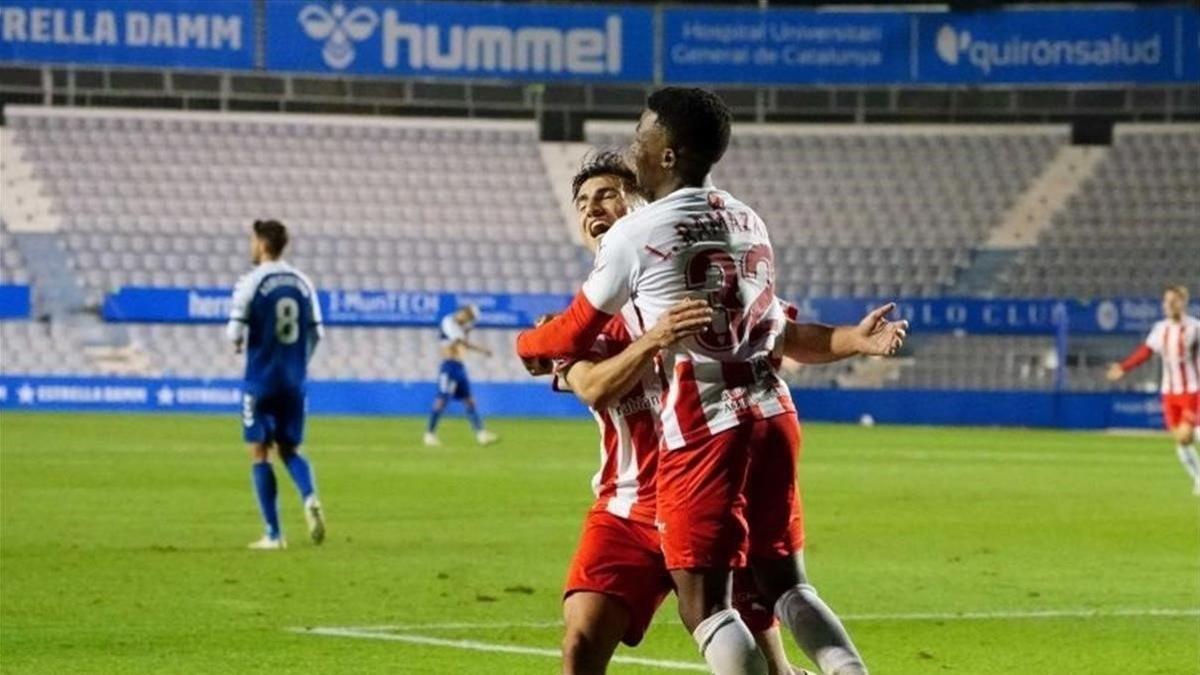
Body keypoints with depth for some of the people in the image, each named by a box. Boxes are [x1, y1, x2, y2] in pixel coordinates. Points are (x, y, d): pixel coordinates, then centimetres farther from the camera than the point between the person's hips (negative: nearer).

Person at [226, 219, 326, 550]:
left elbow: (235, 334, -12)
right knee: (289, 449, 16)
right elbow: (316, 332, 7)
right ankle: (310, 498, -15)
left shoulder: (250, 283, -10)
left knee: (259, 452, 4)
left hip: (261, 380, -4)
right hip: (294, 381, 4)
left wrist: (239, 343, 11)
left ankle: (273, 534, 0)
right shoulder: (302, 282, 5)